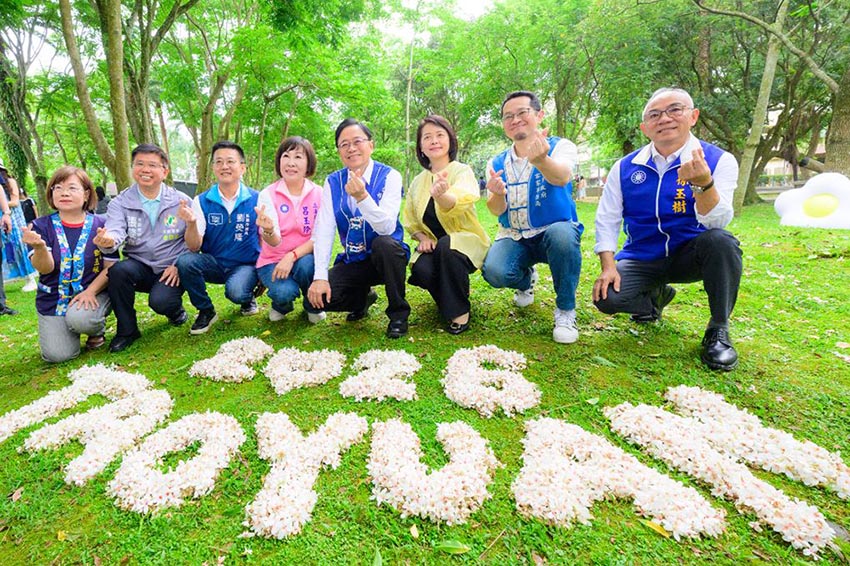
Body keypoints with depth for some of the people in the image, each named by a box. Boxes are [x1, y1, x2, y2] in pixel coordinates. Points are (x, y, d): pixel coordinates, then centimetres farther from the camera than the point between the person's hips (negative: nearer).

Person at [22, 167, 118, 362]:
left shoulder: (100, 225, -4)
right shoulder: (42, 225, -1)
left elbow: (111, 266, -5)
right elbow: (45, 268, -11)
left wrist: (90, 292, -19)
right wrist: (40, 247, -33)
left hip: (93, 294, -2)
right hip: (53, 298, 2)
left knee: (79, 318, -34)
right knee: (57, 355, -9)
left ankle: (97, 329, 3)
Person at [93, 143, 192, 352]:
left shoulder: (181, 201, -1)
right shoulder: (120, 203, 1)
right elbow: (115, 231, -18)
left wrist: (179, 266, -13)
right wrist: (108, 240, -42)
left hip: (172, 271, -2)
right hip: (140, 267, 3)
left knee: (160, 301, -29)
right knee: (118, 269, -30)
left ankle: (176, 309, 13)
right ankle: (127, 331, -7)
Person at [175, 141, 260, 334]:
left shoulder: (257, 200, -7)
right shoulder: (201, 201, -3)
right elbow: (194, 247, -8)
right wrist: (191, 223, -29)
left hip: (246, 265, -2)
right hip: (214, 263, 3)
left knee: (235, 291, -32)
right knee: (185, 260, -26)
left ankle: (248, 299, 9)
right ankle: (206, 311, -1)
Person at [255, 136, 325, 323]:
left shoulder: (319, 194, -6)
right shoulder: (268, 194, -8)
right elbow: (275, 243, -18)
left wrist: (292, 256, -25)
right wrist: (268, 230, -42)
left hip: (304, 257, 1)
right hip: (273, 260, 0)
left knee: (306, 264, -33)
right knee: (284, 291, -29)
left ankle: (313, 306, -1)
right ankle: (282, 304, 11)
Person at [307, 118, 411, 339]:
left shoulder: (389, 176, -10)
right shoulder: (333, 182, 1)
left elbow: (386, 228, -23)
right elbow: (324, 229, -7)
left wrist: (362, 196, -38)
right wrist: (320, 276, -16)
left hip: (385, 256, -3)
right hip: (353, 261, 3)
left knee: (383, 243, -37)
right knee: (317, 296, -20)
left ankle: (398, 314, -14)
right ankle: (362, 298, 15)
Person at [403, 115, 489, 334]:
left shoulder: (463, 172, -8)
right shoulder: (418, 182, 6)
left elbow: (459, 203, -32)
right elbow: (411, 222, 15)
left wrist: (440, 195, -54)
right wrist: (423, 237, -6)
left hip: (466, 241, -3)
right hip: (434, 246, 4)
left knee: (447, 245, -37)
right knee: (421, 269, -29)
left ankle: (460, 310, -15)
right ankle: (448, 298, 7)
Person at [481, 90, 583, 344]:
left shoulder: (561, 146, -4)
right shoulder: (497, 164, 7)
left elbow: (561, 177, -29)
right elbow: (496, 211, -4)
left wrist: (541, 160, -53)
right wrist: (498, 194, -29)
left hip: (553, 230, -2)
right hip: (514, 237, 3)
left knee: (562, 233, -39)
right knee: (494, 272, -28)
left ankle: (565, 311, -15)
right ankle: (526, 279, 12)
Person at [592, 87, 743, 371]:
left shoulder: (719, 160, -8)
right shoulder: (625, 167, -1)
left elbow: (717, 222, -21)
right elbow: (606, 220, 1)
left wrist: (703, 183, -40)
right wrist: (608, 267, -11)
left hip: (689, 256, -1)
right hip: (642, 260, 2)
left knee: (721, 242, -34)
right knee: (607, 298, -24)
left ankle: (718, 330, -10)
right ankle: (655, 295, 14)